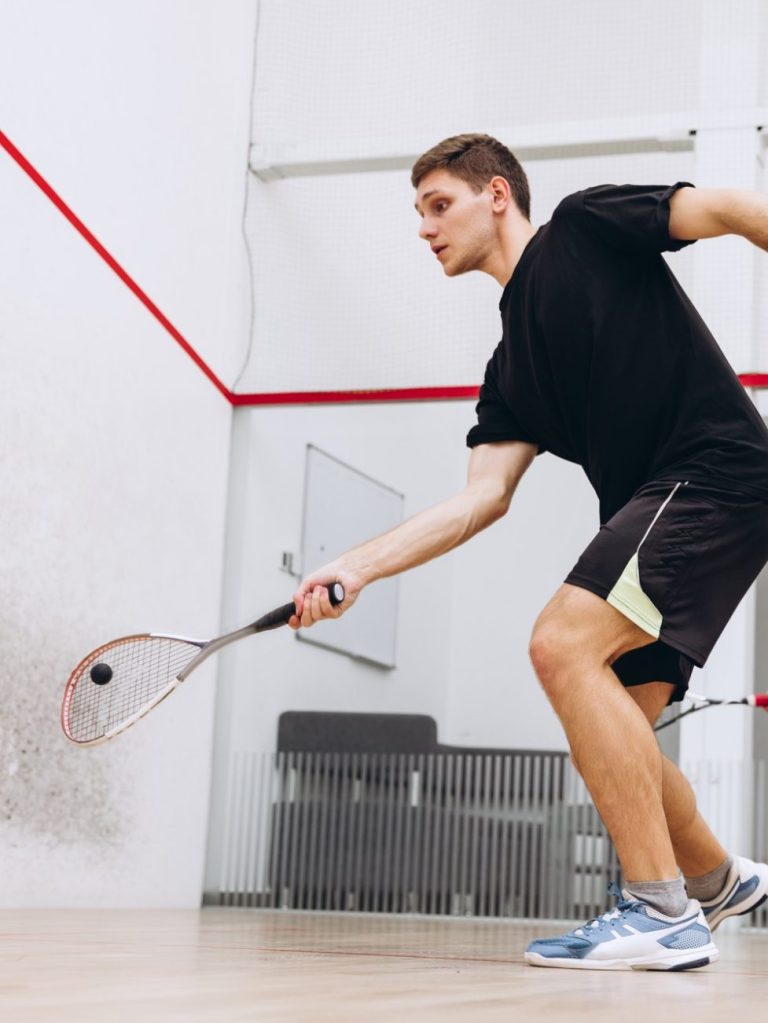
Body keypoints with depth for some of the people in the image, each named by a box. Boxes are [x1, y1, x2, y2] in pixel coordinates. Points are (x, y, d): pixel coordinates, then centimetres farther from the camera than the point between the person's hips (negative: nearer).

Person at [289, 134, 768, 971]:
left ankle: (664, 914, -18)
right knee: (610, 737, 9)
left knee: (563, 643, -22)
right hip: (651, 512, 9)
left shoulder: (585, 227, 3)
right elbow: (483, 497, 11)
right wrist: (356, 568, 3)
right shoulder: (511, 369, 21)